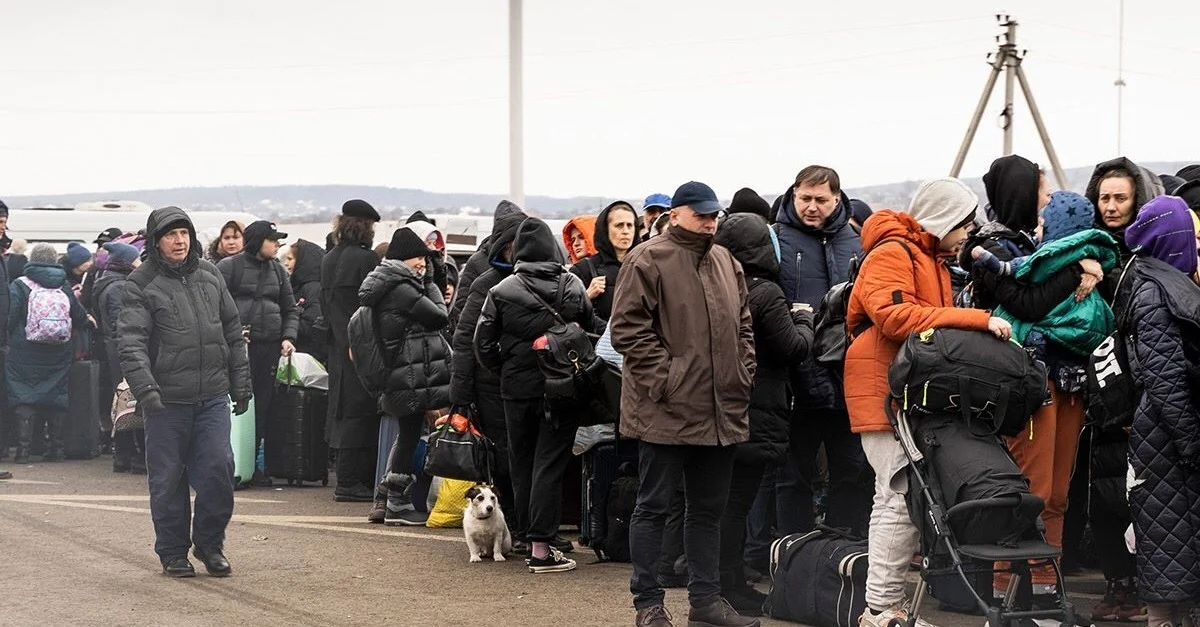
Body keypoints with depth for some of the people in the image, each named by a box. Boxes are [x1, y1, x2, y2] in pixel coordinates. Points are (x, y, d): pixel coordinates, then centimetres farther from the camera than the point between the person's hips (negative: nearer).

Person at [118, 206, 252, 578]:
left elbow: (233, 333, 17)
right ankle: (173, 552, 18)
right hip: (167, 399, -3)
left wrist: (241, 383, 15)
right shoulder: (141, 284, -4)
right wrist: (144, 386, -26)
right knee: (168, 478, 4)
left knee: (218, 469, -3)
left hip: (213, 397, 3)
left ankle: (210, 544, 14)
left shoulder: (210, 276, 11)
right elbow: (131, 341, -13)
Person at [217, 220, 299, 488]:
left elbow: (290, 310, 22)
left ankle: (253, 465, 11)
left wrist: (288, 337, 6)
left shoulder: (278, 270, 18)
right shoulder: (229, 266, 1)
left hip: (270, 346, 5)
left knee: (263, 404, 4)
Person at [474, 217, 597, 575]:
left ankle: (531, 536, 20)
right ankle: (541, 548, -6)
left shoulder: (501, 291, -5)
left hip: (518, 389, 0)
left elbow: (483, 345, -3)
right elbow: (592, 331, 3)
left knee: (521, 465, 14)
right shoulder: (573, 287, -2)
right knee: (550, 465, -1)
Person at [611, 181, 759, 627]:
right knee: (654, 506, 1)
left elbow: (743, 326, 22)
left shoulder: (726, 262, 15)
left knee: (709, 507, 13)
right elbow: (628, 328, -13)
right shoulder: (648, 260, -7)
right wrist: (665, 380, -16)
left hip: (721, 412, 7)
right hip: (666, 410, -7)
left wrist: (742, 375, 9)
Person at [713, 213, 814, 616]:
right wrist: (803, 319, 8)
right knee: (736, 502, -4)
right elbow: (794, 348, -11)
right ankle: (730, 588, -1)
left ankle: (730, 583, 20)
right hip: (756, 412, -7)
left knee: (726, 499, 13)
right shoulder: (765, 294, -14)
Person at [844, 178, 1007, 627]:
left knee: (899, 499, 11)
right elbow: (896, 317, -25)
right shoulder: (892, 254, -10)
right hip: (887, 393, -10)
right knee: (903, 499, -13)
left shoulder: (932, 259, 23)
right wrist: (978, 320, -26)